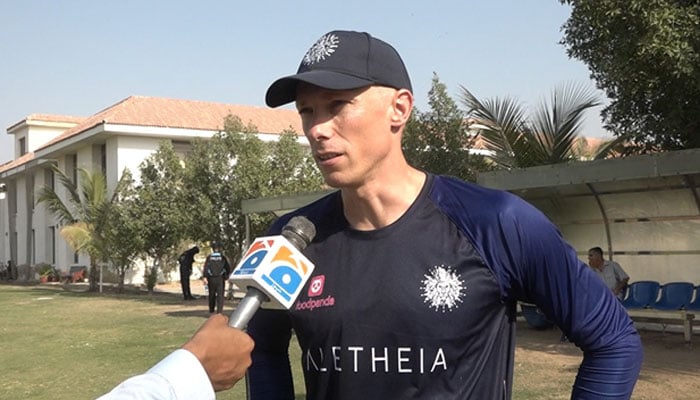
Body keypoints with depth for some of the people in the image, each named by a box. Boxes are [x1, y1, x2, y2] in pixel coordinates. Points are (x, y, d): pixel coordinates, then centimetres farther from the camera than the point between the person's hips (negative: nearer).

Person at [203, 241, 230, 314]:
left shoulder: (209, 257, 4)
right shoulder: (223, 257, 2)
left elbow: (206, 267, -8)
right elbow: (228, 267, 0)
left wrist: (205, 277, -12)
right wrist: (226, 276, 13)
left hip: (211, 278, 2)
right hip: (220, 278, -1)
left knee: (211, 294, 16)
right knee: (220, 294, -3)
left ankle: (211, 309, 27)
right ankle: (219, 310, -12)